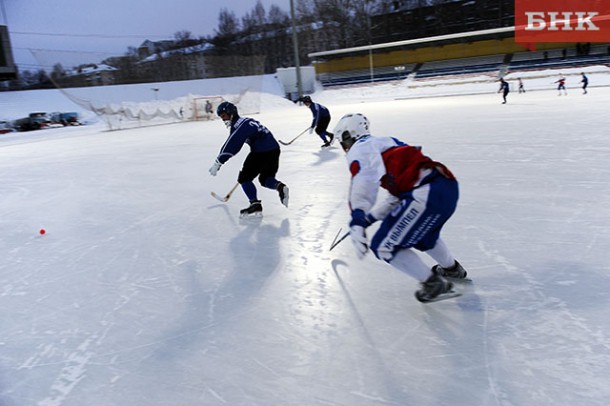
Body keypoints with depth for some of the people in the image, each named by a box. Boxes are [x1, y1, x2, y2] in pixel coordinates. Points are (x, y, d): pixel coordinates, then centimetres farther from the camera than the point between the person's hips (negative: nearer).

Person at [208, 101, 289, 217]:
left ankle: (255, 204, -4)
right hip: (274, 150, 10)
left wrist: (218, 162, -20)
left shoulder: (240, 125, -9)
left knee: (244, 178, 2)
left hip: (261, 153, -10)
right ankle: (279, 186, -5)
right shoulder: (246, 121, 21)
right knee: (265, 179, 22)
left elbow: (230, 146, -19)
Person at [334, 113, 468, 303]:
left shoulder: (360, 148, 4)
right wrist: (370, 216, 37)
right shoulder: (385, 143, 30)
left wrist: (358, 221, -26)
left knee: (383, 246, 3)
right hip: (448, 186, 10)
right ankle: (452, 269, 54)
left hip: (427, 194, -10)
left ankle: (434, 283, 11)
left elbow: (365, 181, -20)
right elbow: (399, 194, 32)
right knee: (420, 233, 36)